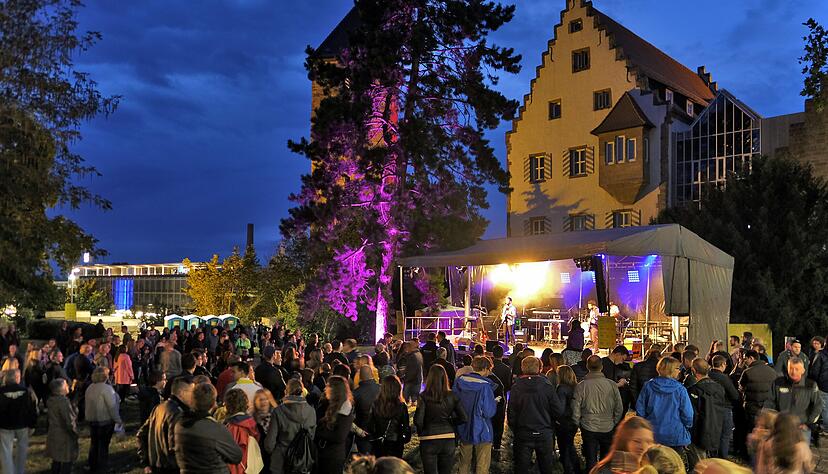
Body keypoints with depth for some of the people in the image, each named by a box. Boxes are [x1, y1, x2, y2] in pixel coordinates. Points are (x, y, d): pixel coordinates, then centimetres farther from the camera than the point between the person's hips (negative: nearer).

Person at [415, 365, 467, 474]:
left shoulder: (424, 396, -10)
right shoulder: (452, 396, -2)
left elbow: (418, 420, -17)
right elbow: (463, 418, -4)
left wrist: (421, 432, 2)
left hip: (429, 441, -3)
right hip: (448, 440, 3)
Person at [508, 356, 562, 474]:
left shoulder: (516, 387, -9)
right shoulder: (548, 386, -9)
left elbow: (511, 413, -7)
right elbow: (559, 411, -7)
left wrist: (514, 430, 8)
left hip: (523, 433, -1)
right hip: (544, 433, 1)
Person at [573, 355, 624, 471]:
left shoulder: (581, 386, -12)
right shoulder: (612, 384, -9)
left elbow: (576, 408, -7)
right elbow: (619, 407, -1)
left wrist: (577, 423, 10)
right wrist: (614, 422, 14)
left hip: (588, 428, -1)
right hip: (608, 428, 1)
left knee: (591, 461, 10)